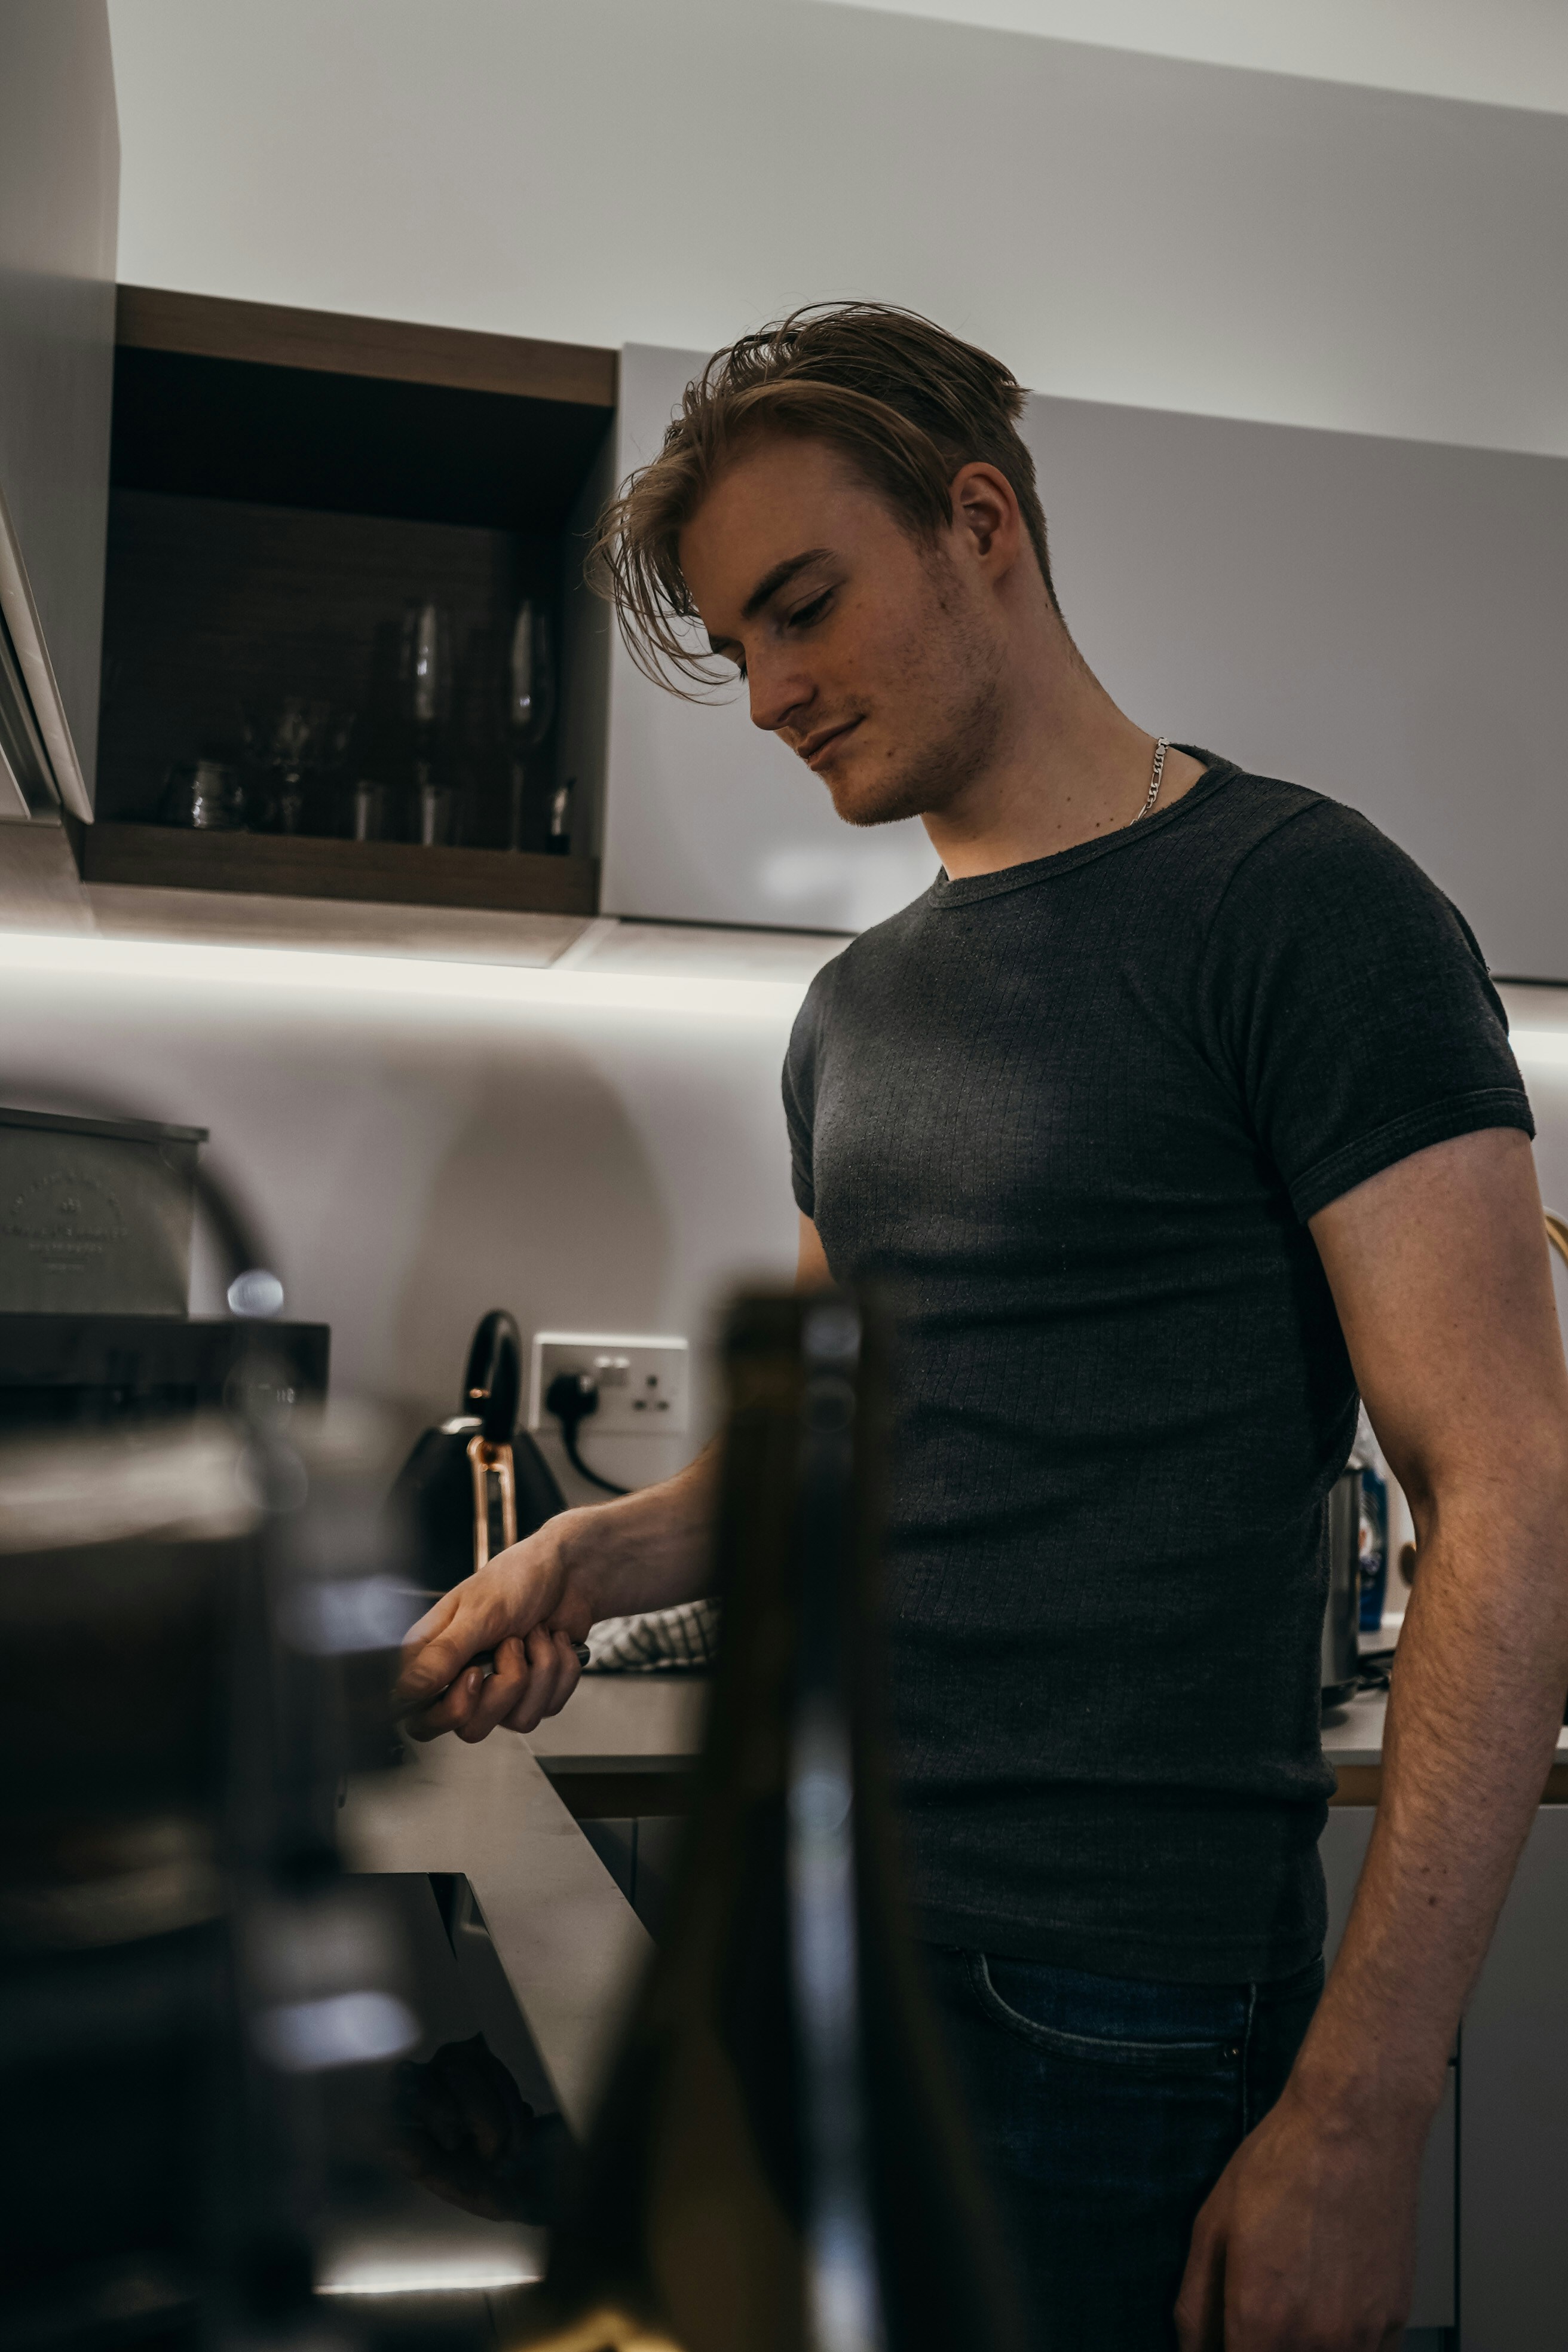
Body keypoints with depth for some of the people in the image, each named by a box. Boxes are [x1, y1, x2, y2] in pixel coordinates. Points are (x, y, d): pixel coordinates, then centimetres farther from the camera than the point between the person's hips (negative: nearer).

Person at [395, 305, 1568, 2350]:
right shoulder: (858, 1009, 12)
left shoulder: (1297, 908, -11)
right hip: (815, 1930, 7)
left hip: (1102, 1997, -7)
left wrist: (1359, 2110, -20)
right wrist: (597, 1555, 0)